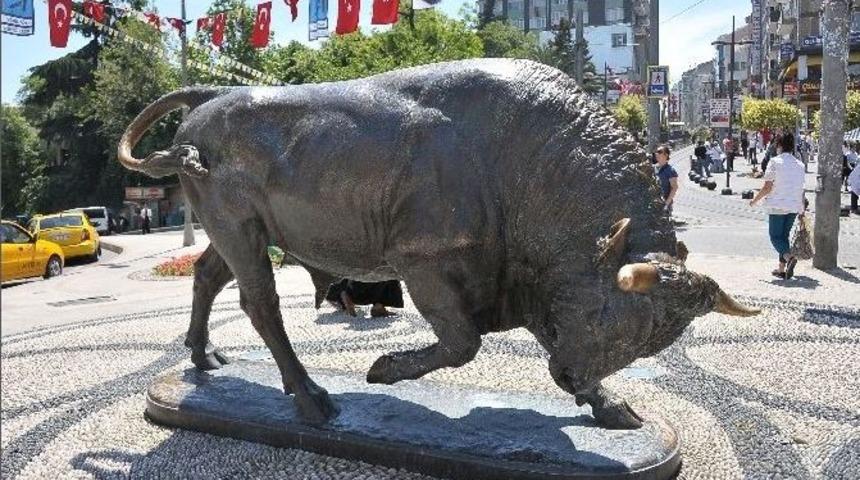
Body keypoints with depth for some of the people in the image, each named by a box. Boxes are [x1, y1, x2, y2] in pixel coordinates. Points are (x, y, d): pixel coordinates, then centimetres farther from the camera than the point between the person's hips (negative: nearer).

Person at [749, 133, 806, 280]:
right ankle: (781, 268, 16)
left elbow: (767, 187, -12)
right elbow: (800, 189, 11)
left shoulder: (775, 162, -10)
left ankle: (789, 258, -25)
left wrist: (755, 200, 2)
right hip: (794, 206, 6)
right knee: (784, 236, 16)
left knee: (775, 236, 1)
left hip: (778, 206, -6)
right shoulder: (800, 165, 8)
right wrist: (802, 208, 20)